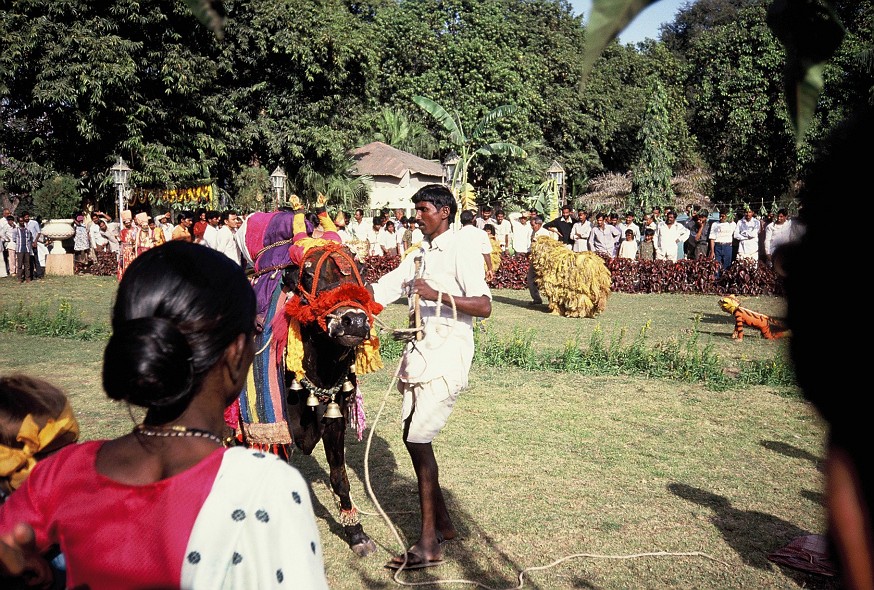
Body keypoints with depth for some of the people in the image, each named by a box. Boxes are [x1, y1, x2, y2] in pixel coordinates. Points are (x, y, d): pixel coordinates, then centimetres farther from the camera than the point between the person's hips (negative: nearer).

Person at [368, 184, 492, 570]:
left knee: (420, 438, -13)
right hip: (424, 353, 9)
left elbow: (484, 306, -20)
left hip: (448, 355, -9)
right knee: (412, 436, 12)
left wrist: (438, 295, -31)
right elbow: (381, 290, 13)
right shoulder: (419, 257, 16)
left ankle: (428, 545, -7)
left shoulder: (461, 255, -9)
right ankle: (443, 523, 26)